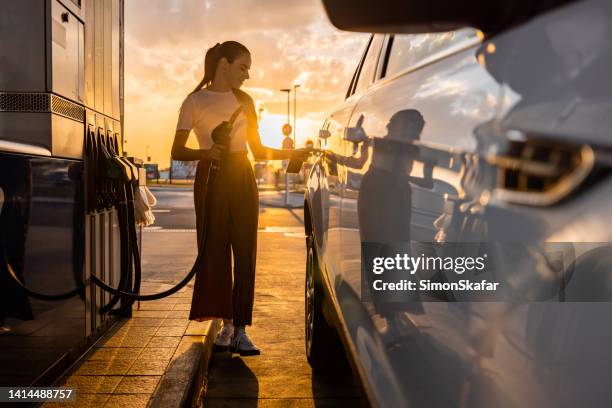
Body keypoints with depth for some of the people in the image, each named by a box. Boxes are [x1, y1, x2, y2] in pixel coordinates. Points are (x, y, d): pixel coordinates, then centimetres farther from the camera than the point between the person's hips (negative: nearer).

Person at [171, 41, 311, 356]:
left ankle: (240, 330, 0)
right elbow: (177, 151, -1)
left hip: (242, 179, 3)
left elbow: (258, 151, 15)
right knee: (215, 252, -2)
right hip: (211, 179, -3)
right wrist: (205, 152, -20)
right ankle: (227, 325, 9)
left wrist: (297, 153, 4)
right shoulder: (195, 101, 3)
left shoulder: (244, 100, 15)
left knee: (245, 254, -3)